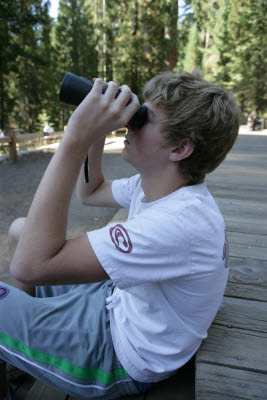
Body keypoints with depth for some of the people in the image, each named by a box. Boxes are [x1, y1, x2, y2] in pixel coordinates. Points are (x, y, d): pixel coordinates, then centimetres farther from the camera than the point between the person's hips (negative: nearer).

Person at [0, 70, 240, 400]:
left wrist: (77, 136, -38)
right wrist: (95, 131, -7)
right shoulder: (153, 184, -7)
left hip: (122, 355, -8)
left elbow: (32, 265, -39)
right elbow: (89, 193, 9)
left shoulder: (179, 223, -37)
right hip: (116, 298, 8)